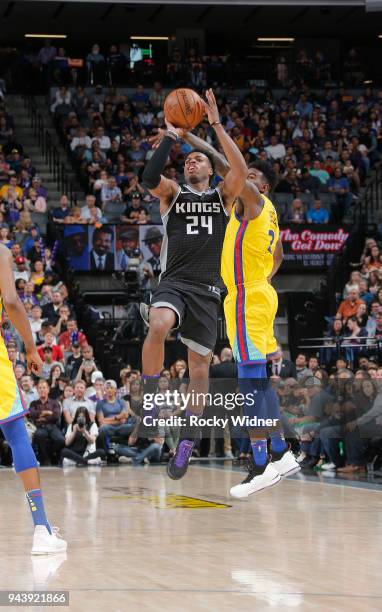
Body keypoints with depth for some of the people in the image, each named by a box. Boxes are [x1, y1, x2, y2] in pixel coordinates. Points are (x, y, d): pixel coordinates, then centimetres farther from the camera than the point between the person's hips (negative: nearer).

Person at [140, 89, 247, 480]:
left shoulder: (223, 195, 12)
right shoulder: (172, 193, 11)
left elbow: (241, 170, -9)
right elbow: (149, 178, -11)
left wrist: (217, 126, -9)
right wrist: (171, 137, -7)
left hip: (206, 289, 1)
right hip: (173, 283, -1)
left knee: (199, 363, 1)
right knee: (158, 327, -34)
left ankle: (186, 443, 11)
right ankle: (150, 397, -17)